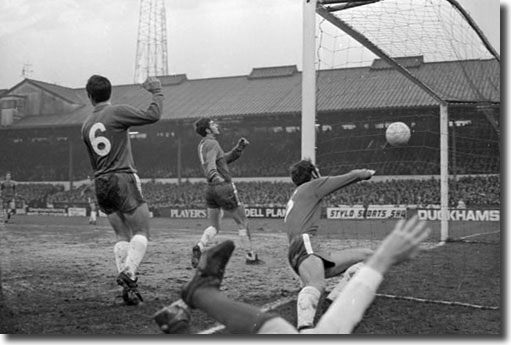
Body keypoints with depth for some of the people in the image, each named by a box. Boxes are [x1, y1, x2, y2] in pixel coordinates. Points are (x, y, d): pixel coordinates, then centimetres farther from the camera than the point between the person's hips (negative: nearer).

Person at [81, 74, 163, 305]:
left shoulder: (86, 126, 14)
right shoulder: (117, 112, -6)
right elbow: (152, 116, -11)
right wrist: (157, 92, 3)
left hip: (101, 184, 6)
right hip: (123, 178, -6)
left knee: (122, 237, 12)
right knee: (141, 233, -1)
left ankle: (128, 287, 2)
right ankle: (128, 272, -23)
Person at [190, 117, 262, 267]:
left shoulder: (203, 144, 16)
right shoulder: (211, 143, -12)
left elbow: (224, 159, 23)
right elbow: (210, 165, -30)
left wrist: (239, 148, 13)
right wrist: (216, 178, -48)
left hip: (210, 189, 8)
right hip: (224, 187, -8)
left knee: (214, 226, 12)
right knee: (242, 223, 5)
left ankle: (199, 247, -14)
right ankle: (250, 257, 12)